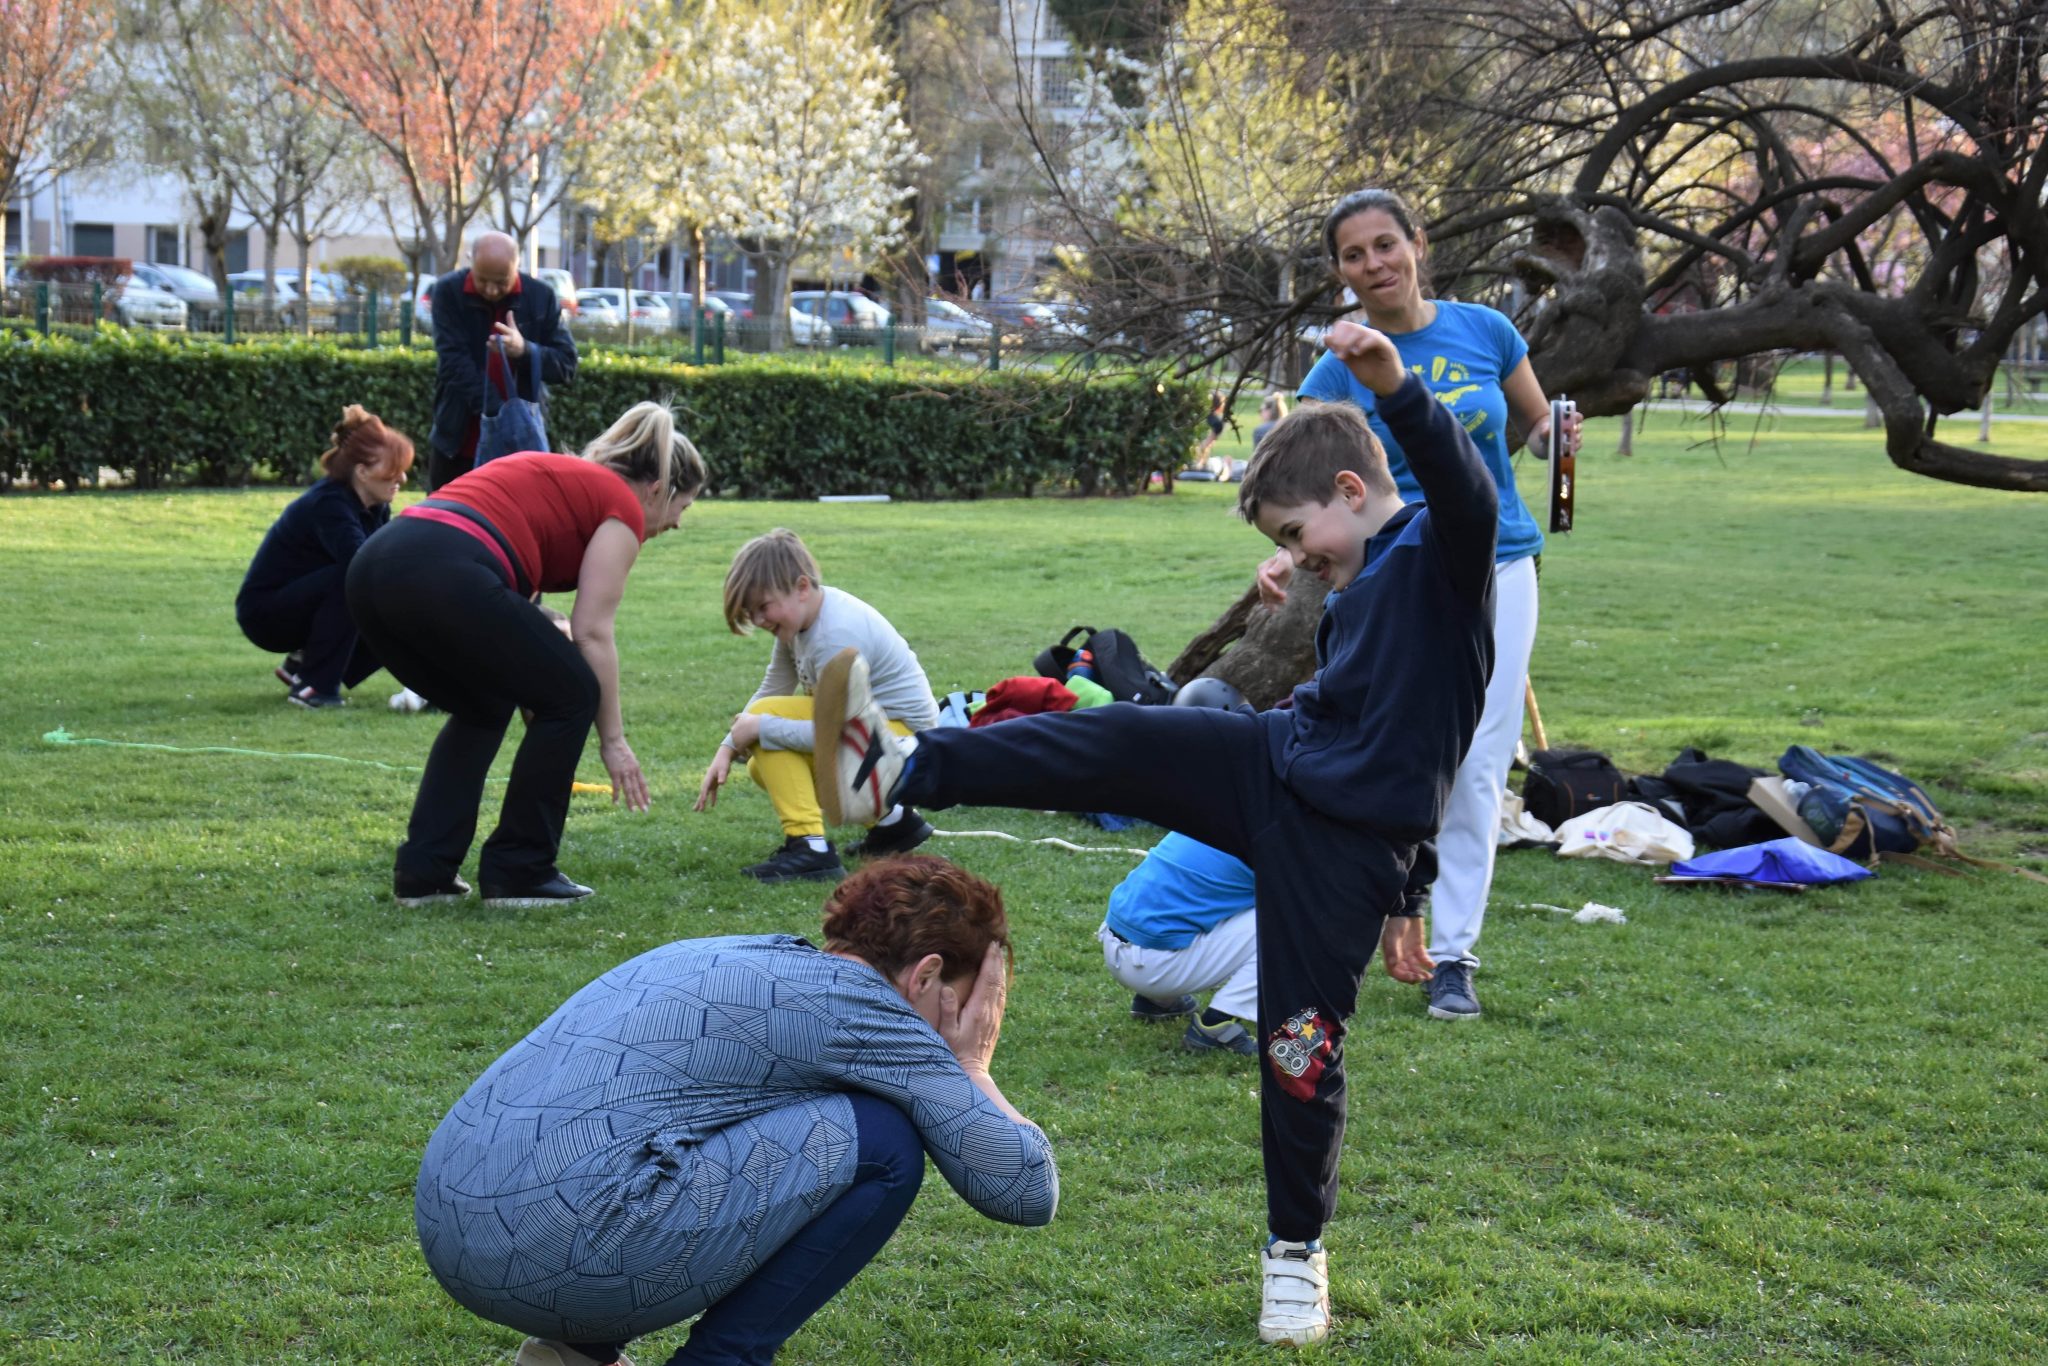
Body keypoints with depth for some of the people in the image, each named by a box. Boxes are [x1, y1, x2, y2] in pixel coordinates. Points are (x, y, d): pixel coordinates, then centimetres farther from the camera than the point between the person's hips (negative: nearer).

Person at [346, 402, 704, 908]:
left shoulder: (558, 476, 35)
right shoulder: (623, 507, 11)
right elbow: (592, 633, 4)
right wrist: (613, 738, 12)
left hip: (372, 568, 8)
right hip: (445, 577, -8)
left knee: (483, 707, 28)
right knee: (570, 695, 11)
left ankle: (423, 871, 20)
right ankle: (518, 872, 15)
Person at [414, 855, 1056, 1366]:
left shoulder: (735, 957, 24)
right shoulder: (858, 1005, 0)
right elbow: (1027, 1190, 3)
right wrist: (970, 1068, 20)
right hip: (567, 1249, -9)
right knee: (883, 1142, 0)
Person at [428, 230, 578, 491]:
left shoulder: (541, 296, -4)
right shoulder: (448, 291, -5)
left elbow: (567, 365, -6)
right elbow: (453, 362, -13)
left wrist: (524, 350, -25)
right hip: (458, 441, 0)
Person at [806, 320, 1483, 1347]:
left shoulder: (1439, 556, -9)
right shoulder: (1352, 596, 18)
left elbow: (1472, 498, -33)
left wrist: (1397, 389, -48)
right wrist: (1403, 890, 27)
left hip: (1349, 838, -8)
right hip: (1271, 768, 8)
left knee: (1301, 1047, -4)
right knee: (1112, 743, -10)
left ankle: (1297, 1250, 17)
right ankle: (894, 771, -13)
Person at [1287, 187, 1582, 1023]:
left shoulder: (1484, 331, 1)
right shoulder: (1336, 375, -3)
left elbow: (1535, 426, 16)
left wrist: (1555, 436, -8)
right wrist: (1287, 557, -29)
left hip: (1495, 573, 1)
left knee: (1474, 769, 1)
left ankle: (1453, 957, 10)